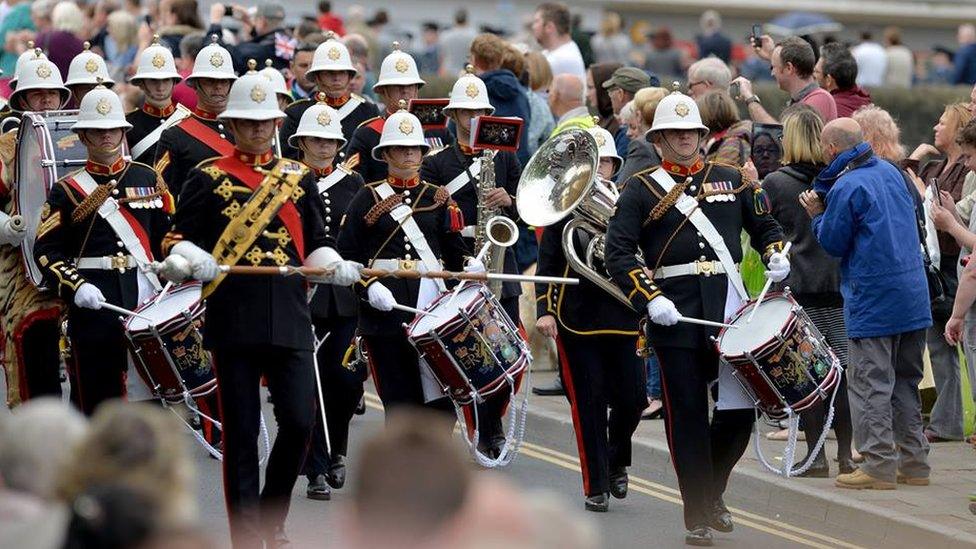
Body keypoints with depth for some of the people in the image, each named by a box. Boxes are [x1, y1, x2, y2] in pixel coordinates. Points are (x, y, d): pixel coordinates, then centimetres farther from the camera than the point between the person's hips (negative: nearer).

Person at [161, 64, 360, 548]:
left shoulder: (299, 177, 14)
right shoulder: (208, 178, 6)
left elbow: (315, 245, 18)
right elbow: (178, 241, 6)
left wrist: (336, 267, -2)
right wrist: (194, 261, -16)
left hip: (289, 315, 2)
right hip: (232, 317, -2)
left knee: (299, 421, -4)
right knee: (241, 430, -1)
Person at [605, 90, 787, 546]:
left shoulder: (732, 179, 14)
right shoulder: (642, 189, 4)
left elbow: (765, 226, 24)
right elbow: (618, 252, -3)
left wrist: (775, 254, 1)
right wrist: (650, 299, -14)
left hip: (730, 307, 3)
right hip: (675, 315, -3)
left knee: (740, 409, 0)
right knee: (687, 417, -2)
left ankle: (712, 490, 26)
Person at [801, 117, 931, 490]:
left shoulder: (846, 187, -15)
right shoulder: (891, 172, 9)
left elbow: (833, 243, -9)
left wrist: (817, 216, 9)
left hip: (873, 301, -8)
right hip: (913, 296, 8)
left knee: (871, 383, -3)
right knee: (906, 381, 15)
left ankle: (879, 465, -5)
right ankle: (913, 462, 18)